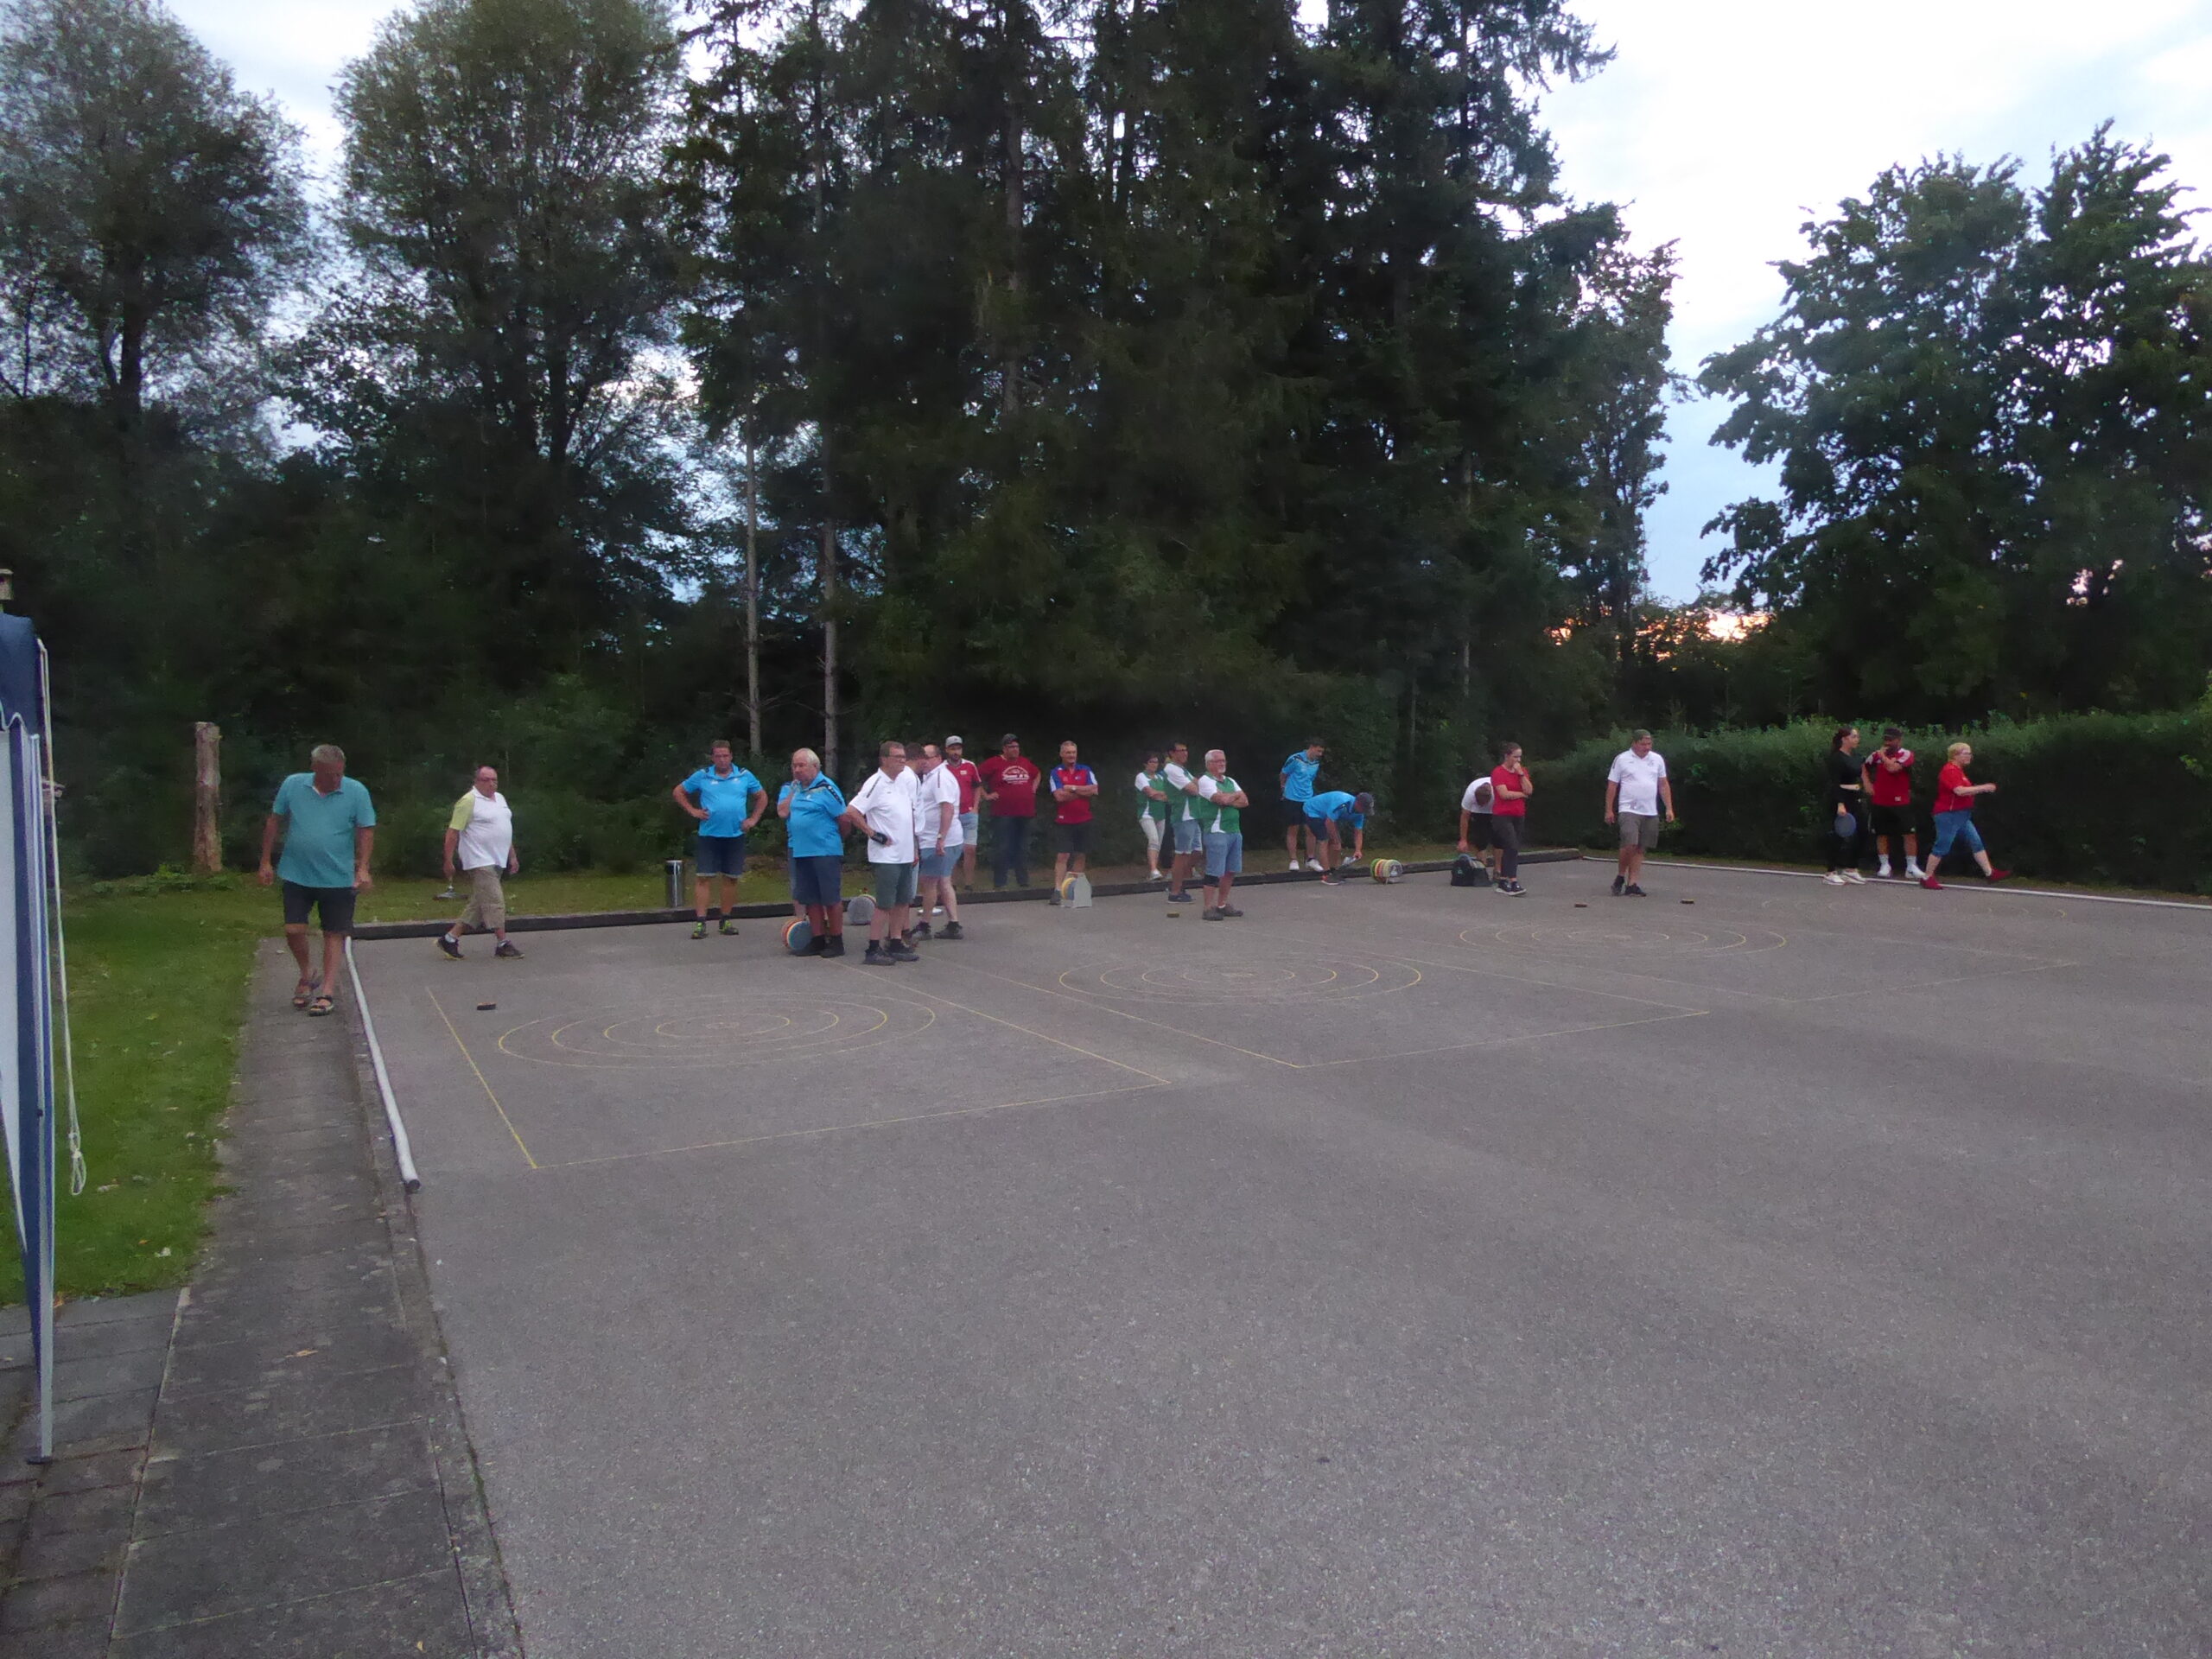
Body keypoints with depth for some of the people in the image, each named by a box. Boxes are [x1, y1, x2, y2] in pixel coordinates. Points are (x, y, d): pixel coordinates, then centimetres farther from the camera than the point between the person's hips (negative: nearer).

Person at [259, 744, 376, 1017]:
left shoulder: (357, 792, -8)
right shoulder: (292, 785, -3)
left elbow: (366, 830, -5)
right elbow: (274, 822, 6)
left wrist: (363, 868, -15)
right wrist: (265, 862, 7)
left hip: (339, 879, -1)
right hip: (297, 875, 2)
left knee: (334, 933, 4)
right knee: (293, 929, 1)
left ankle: (327, 991, 12)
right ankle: (307, 974, 27)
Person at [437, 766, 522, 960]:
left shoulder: (500, 799, 16)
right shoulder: (469, 801, -10)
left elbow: (506, 830, 25)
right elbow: (453, 832, -11)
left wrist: (512, 856, 22)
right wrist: (448, 862, -14)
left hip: (496, 861, 9)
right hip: (479, 861, -9)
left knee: (479, 904, 9)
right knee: (495, 901, -10)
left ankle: (450, 938, 16)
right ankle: (502, 944, -6)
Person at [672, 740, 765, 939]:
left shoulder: (744, 776, 4)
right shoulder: (702, 776, 2)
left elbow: (762, 796, 15)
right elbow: (678, 792, 12)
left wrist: (753, 819, 4)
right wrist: (692, 810, 1)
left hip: (735, 835, 2)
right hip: (709, 835, -1)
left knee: (730, 878, 9)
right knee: (702, 877, -7)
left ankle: (726, 920, 20)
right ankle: (701, 922, -5)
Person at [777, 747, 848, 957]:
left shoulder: (826, 788, -9)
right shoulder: (790, 788, 10)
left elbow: (843, 818, -8)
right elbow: (783, 813, -4)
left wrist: (838, 839, 5)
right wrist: (794, 789, -4)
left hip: (826, 852, -6)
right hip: (800, 852, 6)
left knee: (831, 898, 0)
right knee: (811, 899, 12)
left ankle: (836, 941, 8)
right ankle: (818, 940, 21)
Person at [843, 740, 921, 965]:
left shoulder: (905, 779, 9)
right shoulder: (876, 784, -13)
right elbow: (851, 812, -19)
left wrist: (915, 845, 17)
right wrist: (874, 834, -13)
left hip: (905, 854, 8)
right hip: (886, 855, -7)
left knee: (902, 902, 12)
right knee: (885, 904, -5)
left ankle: (896, 944, 21)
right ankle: (873, 950, 1)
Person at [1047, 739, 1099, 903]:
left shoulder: (1086, 771, 8)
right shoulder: (1056, 773, 0)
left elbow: (1094, 791, -5)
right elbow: (1059, 796, -13)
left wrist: (1072, 788, -9)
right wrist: (1083, 792, -6)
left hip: (1083, 820, 3)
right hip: (1063, 821, -3)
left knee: (1081, 856, 8)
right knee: (1062, 856, -9)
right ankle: (1057, 890, -12)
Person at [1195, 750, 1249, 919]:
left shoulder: (1230, 781, 19)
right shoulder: (1205, 780, -5)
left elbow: (1245, 801, 9)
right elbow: (1222, 799, -18)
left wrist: (1228, 801, -7)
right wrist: (1236, 795, 2)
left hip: (1235, 831, 8)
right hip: (1217, 831, -8)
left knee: (1231, 871, 10)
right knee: (1214, 872, -9)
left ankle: (1222, 904, 20)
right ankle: (1208, 909, -6)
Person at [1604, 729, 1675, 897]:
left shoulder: (1658, 760, 12)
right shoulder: (1622, 759, 0)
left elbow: (1664, 785, 16)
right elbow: (1612, 786, 2)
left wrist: (1669, 808, 9)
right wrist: (1609, 810, -1)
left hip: (1650, 813, 4)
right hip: (1629, 810, -4)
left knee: (1640, 849, 3)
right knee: (1630, 844, -17)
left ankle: (1632, 884, 7)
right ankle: (1620, 876, 3)